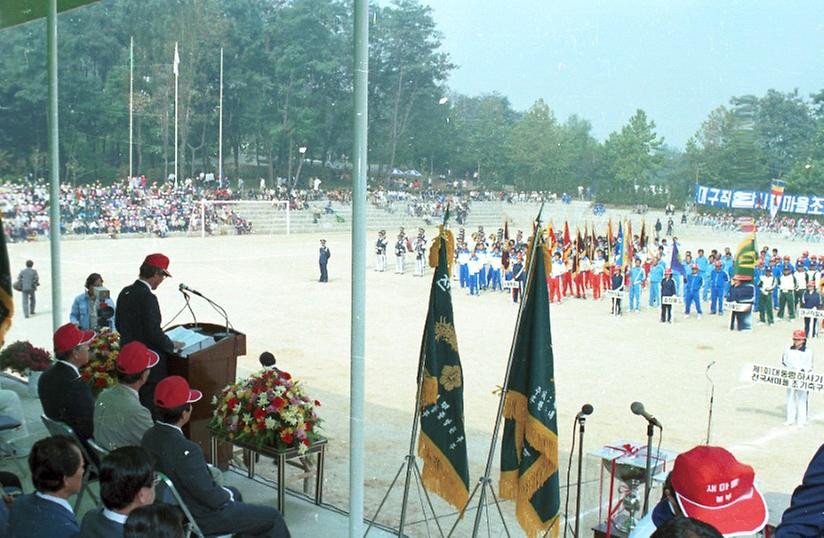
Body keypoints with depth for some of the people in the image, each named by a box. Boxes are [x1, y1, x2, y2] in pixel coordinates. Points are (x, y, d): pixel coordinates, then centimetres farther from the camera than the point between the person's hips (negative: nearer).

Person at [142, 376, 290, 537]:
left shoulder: (149, 436, -9)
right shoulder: (185, 451, -36)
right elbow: (211, 497, -26)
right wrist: (227, 495, -4)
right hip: (200, 518, -9)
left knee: (234, 493, 33)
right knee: (273, 517, 5)